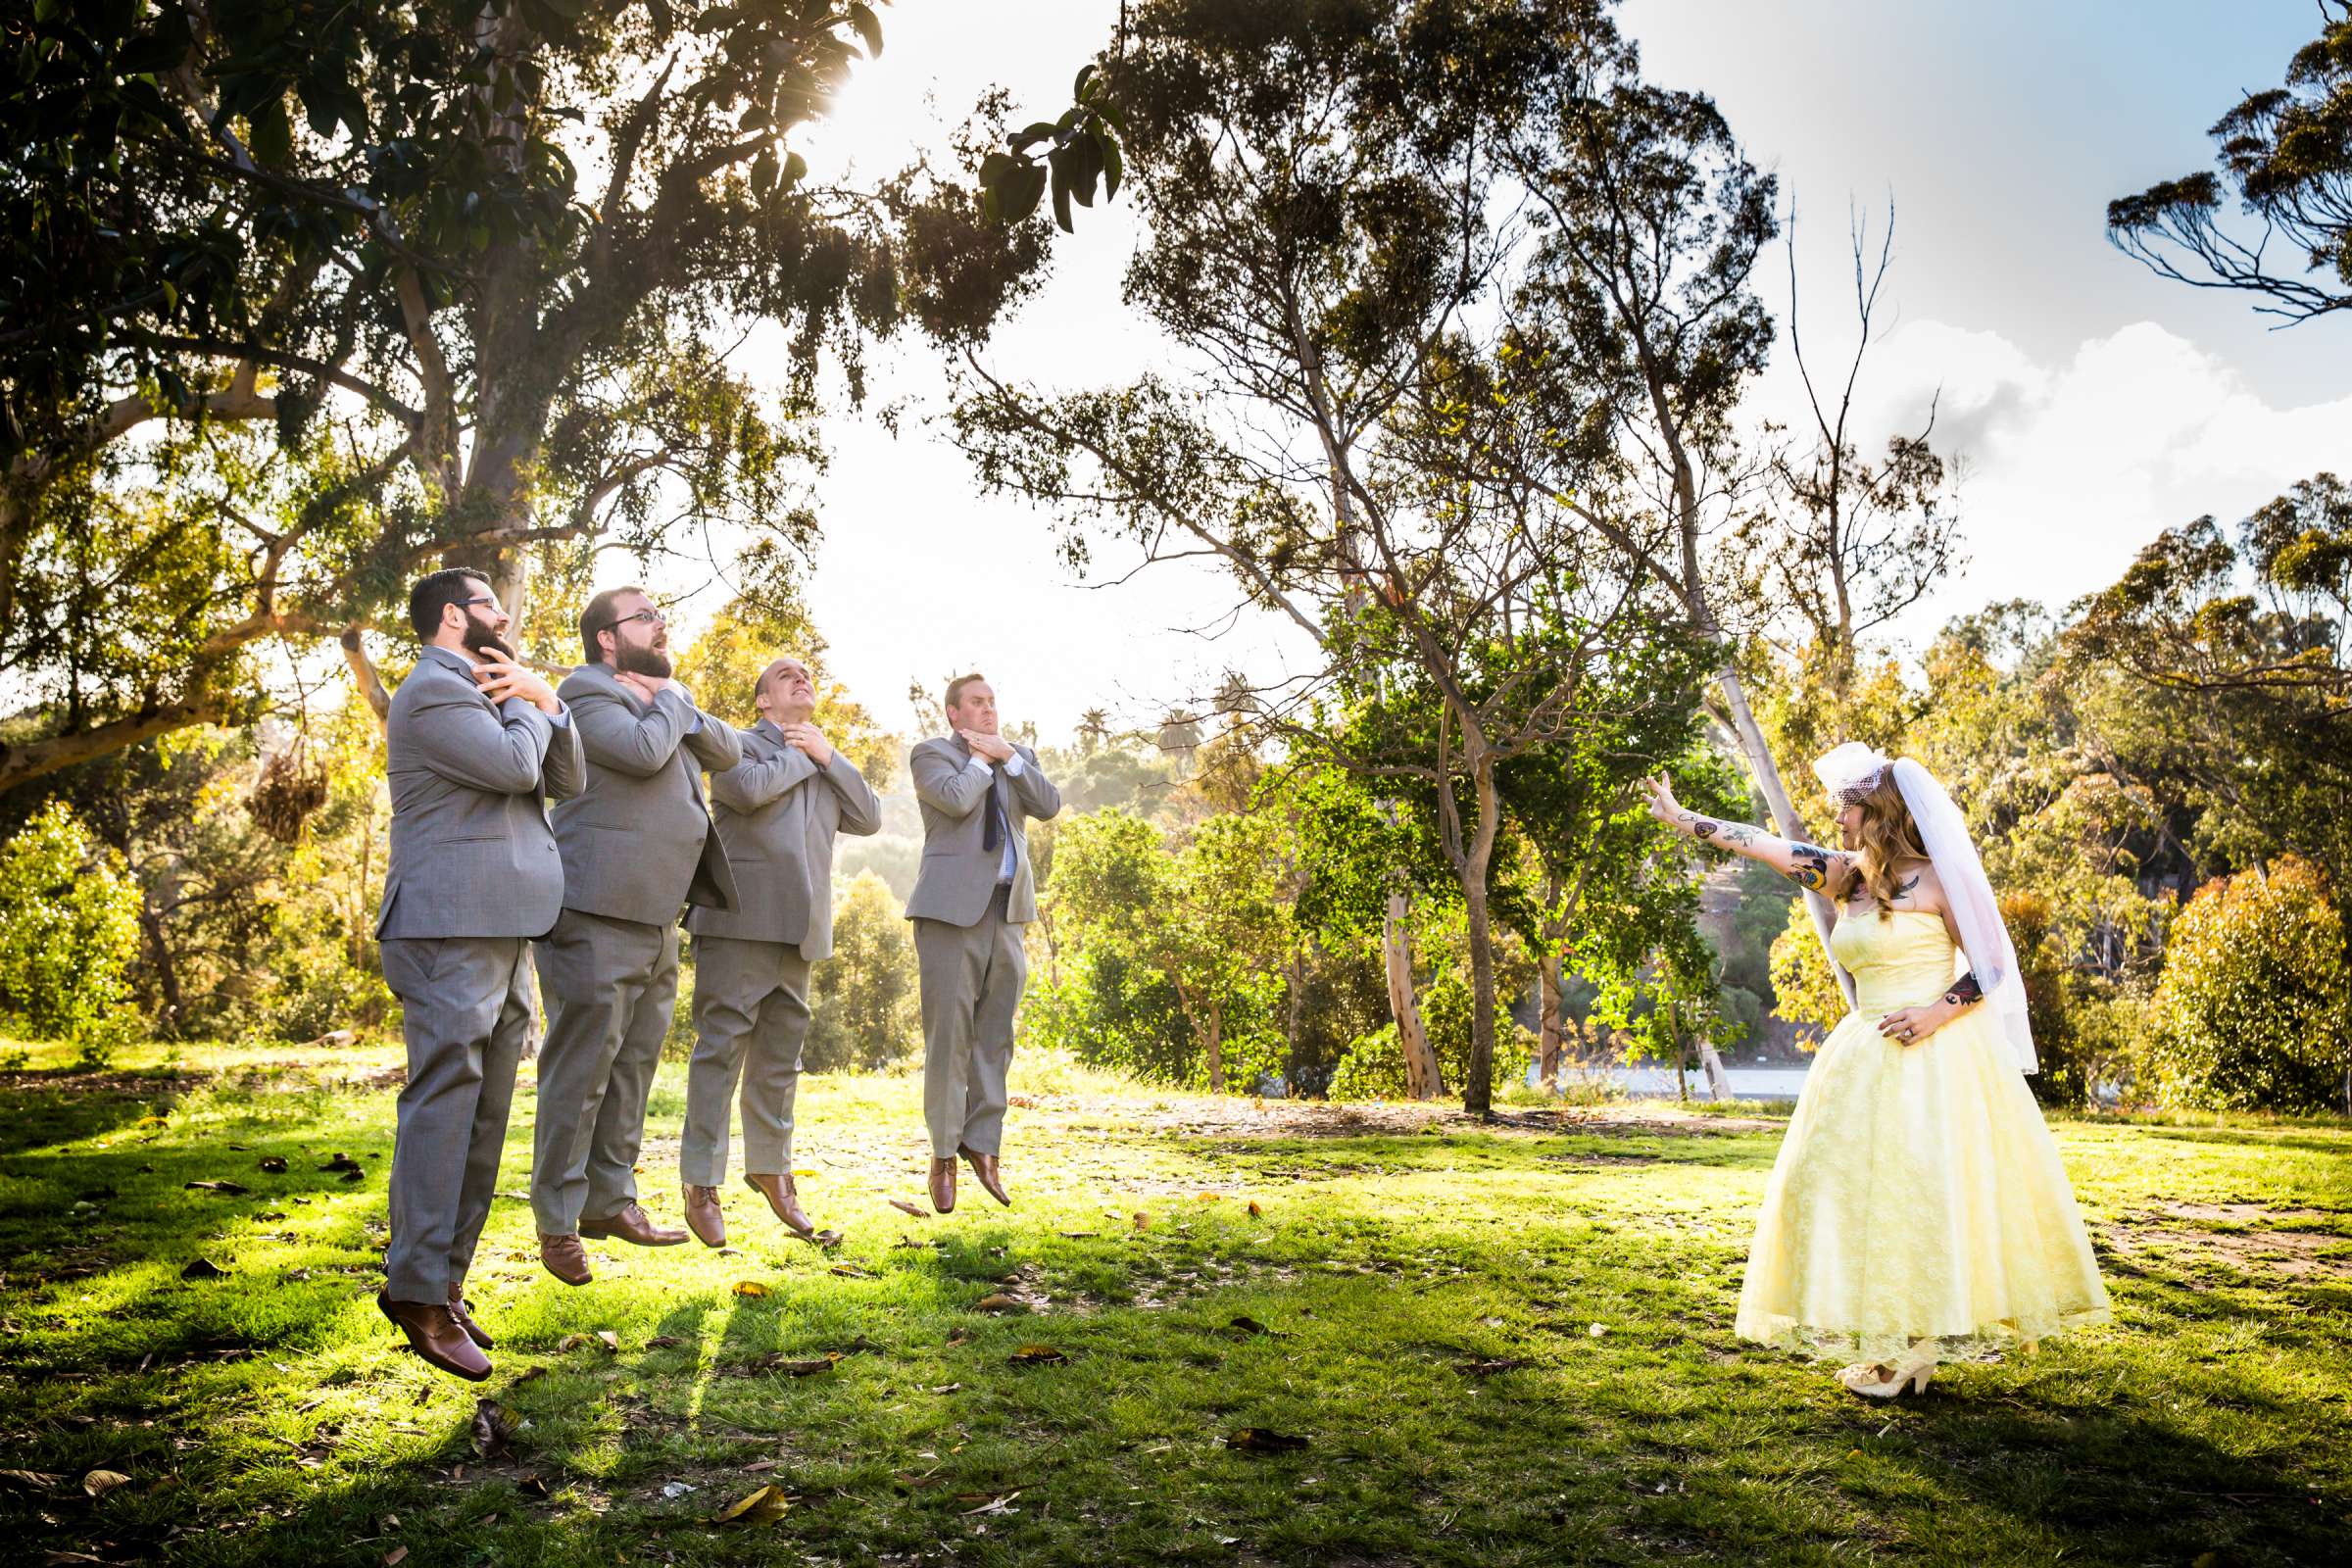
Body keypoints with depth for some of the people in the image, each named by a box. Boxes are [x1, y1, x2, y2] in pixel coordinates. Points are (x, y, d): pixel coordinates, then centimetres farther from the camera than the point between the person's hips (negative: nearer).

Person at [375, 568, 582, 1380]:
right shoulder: (431, 691, -6)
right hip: (450, 934, -10)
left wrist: (546, 700, 1)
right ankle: (419, 1290, -9)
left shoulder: (488, 694, 24)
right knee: (444, 1102, -12)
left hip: (503, 934, 10)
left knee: (483, 1115, 10)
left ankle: (445, 1277, 15)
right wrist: (525, 702, 0)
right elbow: (515, 766, -19)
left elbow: (566, 779, 16)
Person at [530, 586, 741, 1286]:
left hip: (656, 919, 9)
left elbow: (729, 752, 18)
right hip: (599, 919, -9)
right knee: (580, 1069, -4)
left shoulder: (661, 703, 21)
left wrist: (684, 714, 1)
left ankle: (609, 1200, 25)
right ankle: (557, 1221, 5)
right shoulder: (587, 692, -7)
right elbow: (644, 750, -23)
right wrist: (672, 702, -5)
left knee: (634, 1064, 14)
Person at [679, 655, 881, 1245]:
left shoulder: (825, 763, 22)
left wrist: (829, 756, 1)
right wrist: (802, 755, -3)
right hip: (739, 923, -6)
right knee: (722, 1048, -6)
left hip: (799, 929, 6)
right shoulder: (736, 743, 3)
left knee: (781, 1056, 12)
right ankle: (701, 1185, 0)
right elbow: (749, 788, -19)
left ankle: (770, 1167, 25)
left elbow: (869, 818, 10)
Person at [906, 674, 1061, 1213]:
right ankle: (943, 1153, 5)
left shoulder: (1019, 756, 20)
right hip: (952, 905, -5)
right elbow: (957, 799, -15)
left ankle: (983, 1145, 13)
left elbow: (1050, 805, 3)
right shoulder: (931, 753, 4)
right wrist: (982, 758, 0)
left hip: (1007, 906, 5)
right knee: (949, 1031, -4)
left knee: (995, 1034, 5)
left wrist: (1007, 756, -3)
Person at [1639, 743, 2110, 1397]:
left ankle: (1913, 1348, 4)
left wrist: (1939, 1010, -19)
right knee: (1859, 1189, 4)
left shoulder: (1933, 878, -7)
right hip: (1867, 1060, 7)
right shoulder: (1844, 875, 10)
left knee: (1921, 1189, -5)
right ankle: (1889, 1347, 11)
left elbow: (1991, 964, -6)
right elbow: (1762, 844, 11)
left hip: (1934, 1056, -6)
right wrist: (1681, 818, 12)